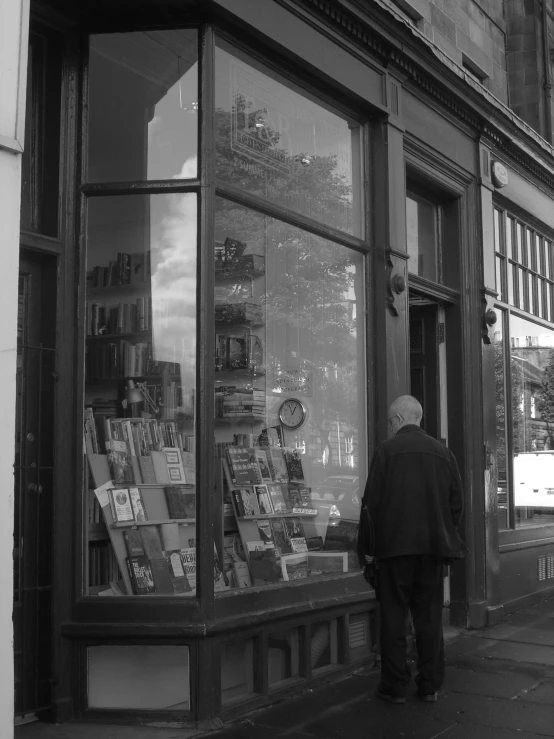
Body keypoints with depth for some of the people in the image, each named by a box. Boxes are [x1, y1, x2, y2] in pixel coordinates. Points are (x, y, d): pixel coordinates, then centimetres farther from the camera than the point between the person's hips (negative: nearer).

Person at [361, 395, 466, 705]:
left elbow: (372, 501, -6)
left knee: (394, 616, 4)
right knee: (430, 616, 11)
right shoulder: (444, 452, 7)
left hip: (395, 545, -4)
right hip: (434, 546, 4)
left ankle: (396, 685, 8)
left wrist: (369, 546, 6)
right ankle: (430, 685, 16)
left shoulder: (386, 450, -5)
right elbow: (457, 502, 8)